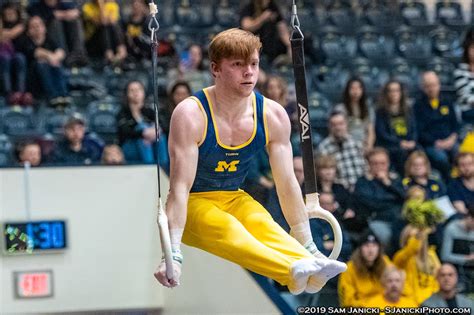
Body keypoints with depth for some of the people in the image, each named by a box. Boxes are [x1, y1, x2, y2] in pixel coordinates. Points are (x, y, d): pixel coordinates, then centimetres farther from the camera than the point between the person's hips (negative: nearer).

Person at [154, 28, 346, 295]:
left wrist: (309, 247, -6)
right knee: (229, 231, -35)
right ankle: (294, 271, -60)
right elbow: (180, 187, -26)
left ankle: (311, 273, -54)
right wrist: (173, 254, -34)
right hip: (193, 203, -4)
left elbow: (287, 184, -3)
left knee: (265, 225, -29)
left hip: (234, 200, 5)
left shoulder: (273, 116, -8)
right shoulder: (191, 115, -22)